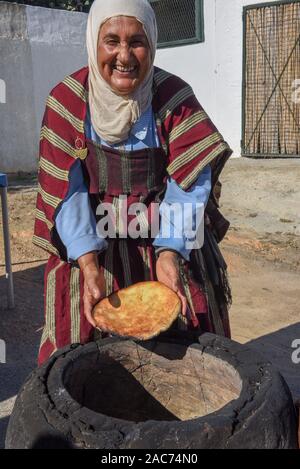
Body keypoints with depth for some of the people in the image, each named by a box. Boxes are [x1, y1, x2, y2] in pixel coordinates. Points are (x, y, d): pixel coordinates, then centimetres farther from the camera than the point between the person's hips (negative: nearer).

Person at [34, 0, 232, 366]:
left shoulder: (174, 96, -9)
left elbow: (188, 183, -14)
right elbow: (65, 190, -13)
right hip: (91, 244, 0)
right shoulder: (68, 99, -9)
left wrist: (170, 253, -28)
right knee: (87, 344, 5)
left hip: (167, 243, 1)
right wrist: (89, 266, -26)